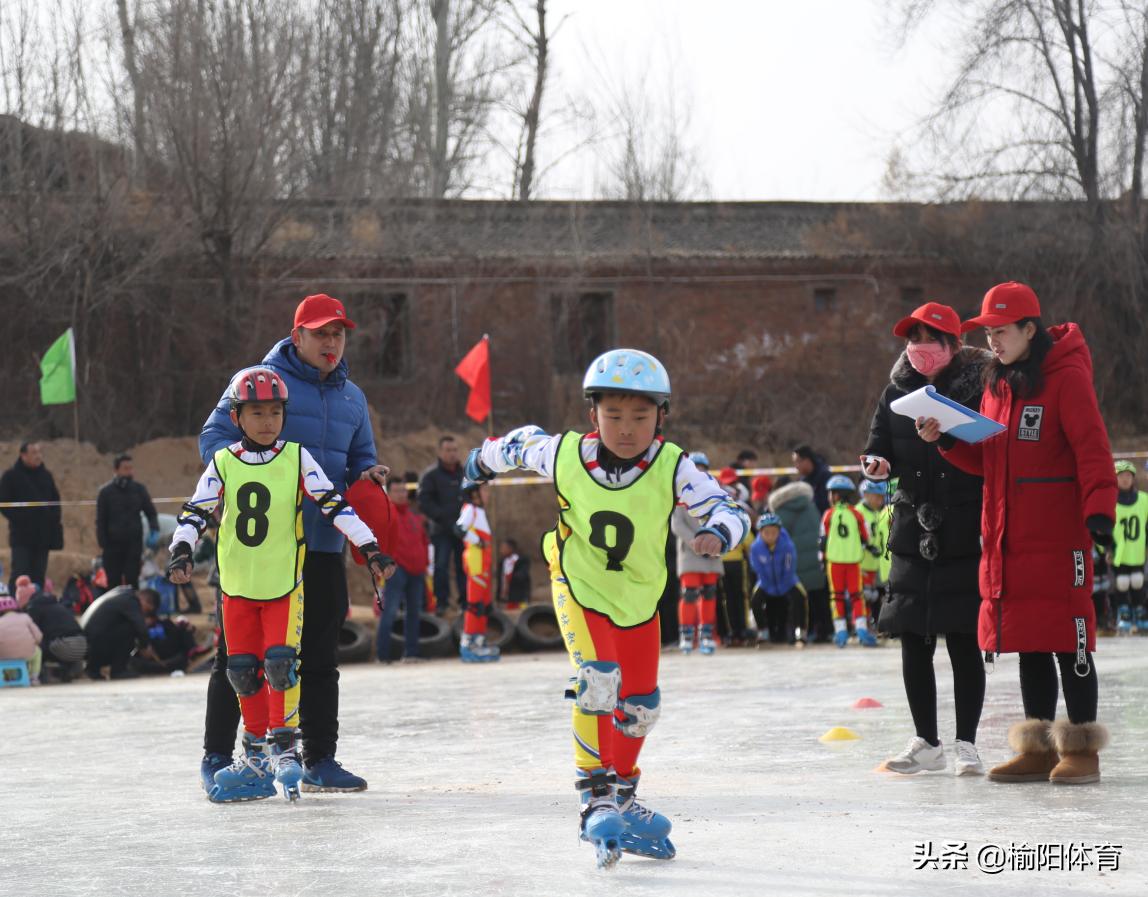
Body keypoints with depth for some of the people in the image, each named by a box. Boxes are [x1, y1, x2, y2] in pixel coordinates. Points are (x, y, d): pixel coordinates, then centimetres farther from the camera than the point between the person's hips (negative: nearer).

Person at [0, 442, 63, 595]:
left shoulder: (46, 475, 13)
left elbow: (55, 499, 21)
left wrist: (54, 519, 5)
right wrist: (18, 519, -15)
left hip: (43, 534, 5)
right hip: (21, 535, -5)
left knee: (39, 575, 6)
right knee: (19, 575, -11)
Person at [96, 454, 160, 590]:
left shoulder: (139, 490, 5)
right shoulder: (106, 492, 0)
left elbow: (151, 512, 13)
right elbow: (100, 521, 3)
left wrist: (154, 530, -6)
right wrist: (103, 544, -5)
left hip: (134, 544, 1)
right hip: (113, 545, -1)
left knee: (132, 581, -7)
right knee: (114, 583, 1)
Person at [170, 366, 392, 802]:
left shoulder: (297, 459, -3)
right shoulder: (222, 464, 0)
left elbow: (333, 504, -5)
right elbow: (195, 511, -3)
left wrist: (369, 547, -10)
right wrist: (181, 551, -20)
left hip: (285, 583, -2)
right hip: (238, 585, 2)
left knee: (280, 661, -14)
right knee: (243, 670, 6)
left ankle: (283, 746, -3)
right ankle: (256, 751, 19)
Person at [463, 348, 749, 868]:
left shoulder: (672, 468, -23)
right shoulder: (564, 456, -22)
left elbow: (727, 511, -26)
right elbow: (522, 443, -1)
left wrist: (716, 534, -49)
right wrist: (485, 460, 19)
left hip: (640, 597, 3)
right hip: (580, 589, -3)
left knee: (640, 705, 14)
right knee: (598, 682, -25)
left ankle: (622, 797, 37)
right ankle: (597, 804, -20)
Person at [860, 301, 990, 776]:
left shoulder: (978, 388, -6)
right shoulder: (897, 393, 7)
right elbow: (880, 449, 13)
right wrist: (878, 466, -8)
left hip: (965, 535, -5)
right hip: (913, 533, 5)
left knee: (963, 642, -2)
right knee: (914, 642, 7)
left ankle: (965, 743, 7)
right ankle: (926, 742, 18)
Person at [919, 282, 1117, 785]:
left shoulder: (1067, 378, -9)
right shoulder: (997, 385, 15)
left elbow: (1093, 451, -14)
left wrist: (1098, 511, -23)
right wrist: (946, 441, 2)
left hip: (1058, 538, -8)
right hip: (1007, 538, 8)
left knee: (1067, 641, -3)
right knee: (1027, 645, 10)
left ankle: (1081, 749, 2)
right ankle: (1038, 749, 16)